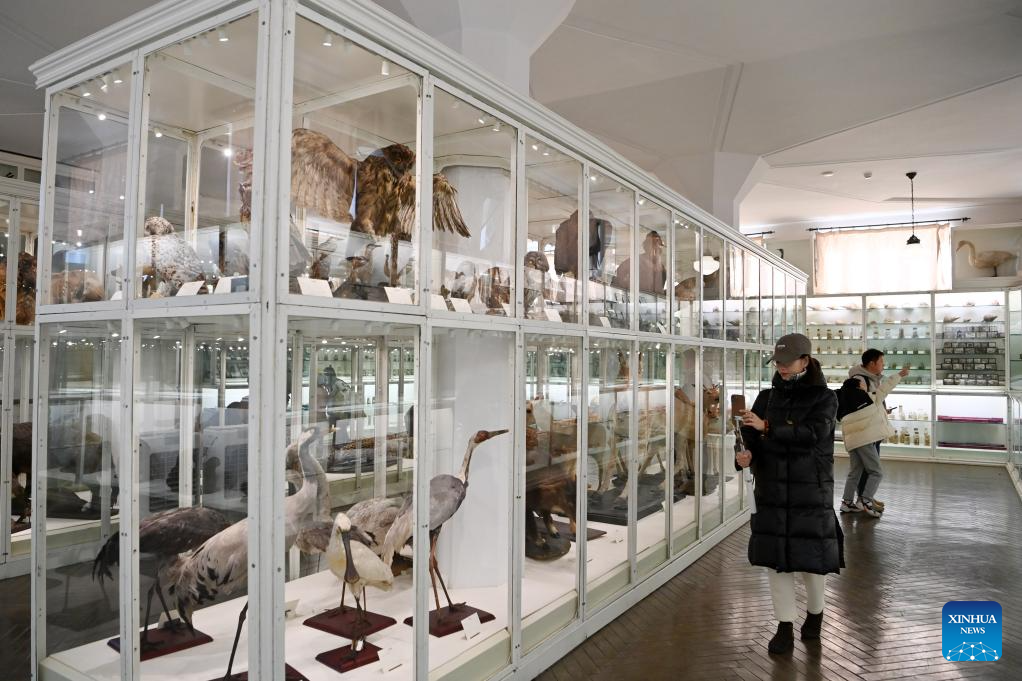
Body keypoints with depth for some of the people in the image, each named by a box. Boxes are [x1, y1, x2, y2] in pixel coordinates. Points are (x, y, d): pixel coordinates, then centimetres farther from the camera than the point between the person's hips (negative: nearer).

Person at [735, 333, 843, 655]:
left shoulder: (824, 397, -2)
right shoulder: (767, 396, 6)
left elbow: (812, 434, -18)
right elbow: (750, 437, -1)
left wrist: (767, 427, -24)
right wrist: (744, 455, -23)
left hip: (810, 490, -3)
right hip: (771, 490, 3)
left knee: (811, 556, 6)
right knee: (775, 556, 4)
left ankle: (815, 613, 35)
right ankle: (785, 628, 17)